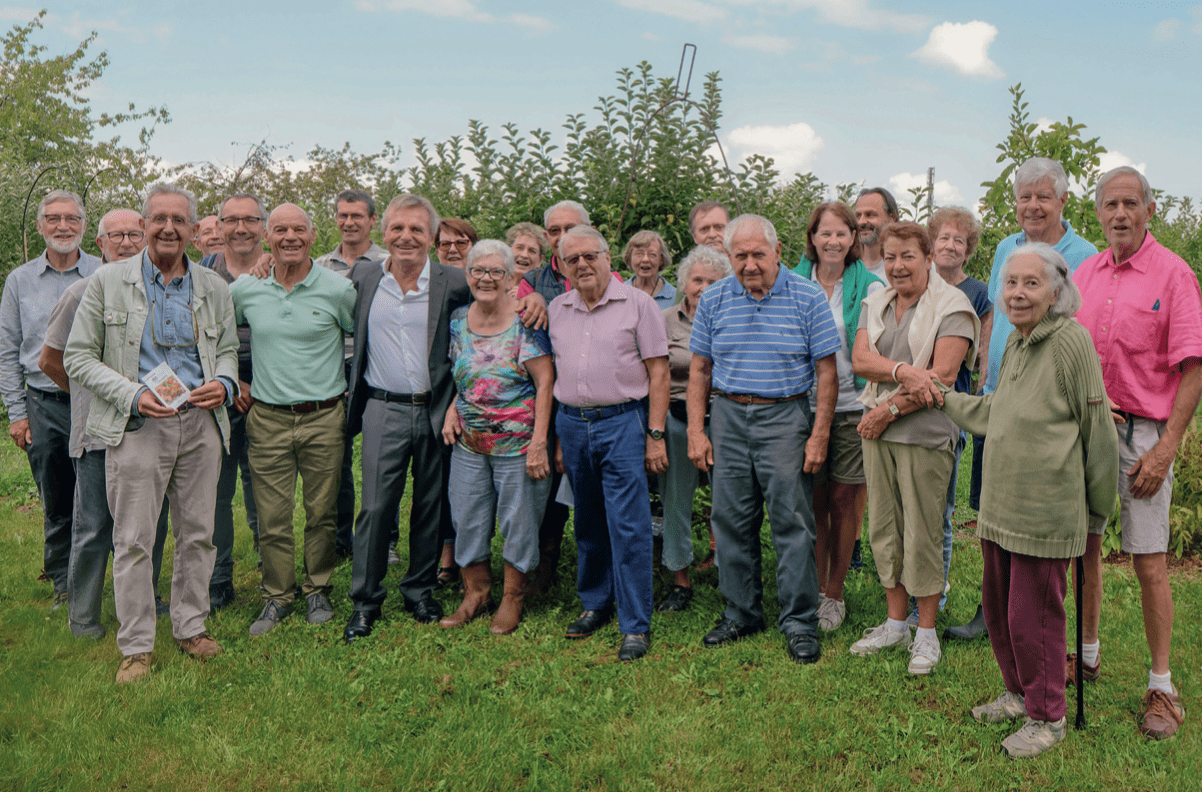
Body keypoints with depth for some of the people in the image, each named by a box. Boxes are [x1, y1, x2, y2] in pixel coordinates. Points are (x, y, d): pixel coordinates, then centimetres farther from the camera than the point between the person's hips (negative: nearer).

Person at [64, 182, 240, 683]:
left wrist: (225, 384, -5)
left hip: (201, 423, 3)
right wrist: (133, 394, -13)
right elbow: (79, 356, 1)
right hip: (138, 426, -3)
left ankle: (191, 627, 25)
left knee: (198, 533, 10)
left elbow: (227, 350, 19)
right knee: (132, 540, -1)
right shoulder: (107, 283, 1)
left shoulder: (214, 289, 10)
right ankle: (136, 647, 11)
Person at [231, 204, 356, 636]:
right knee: (272, 515, 3)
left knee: (321, 511, 7)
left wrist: (353, 389, 10)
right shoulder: (244, 289, 3)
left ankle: (317, 590, 24)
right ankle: (277, 595, 18)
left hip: (323, 418, -1)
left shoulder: (338, 289, -3)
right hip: (267, 419, 1)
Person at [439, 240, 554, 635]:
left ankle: (512, 598, 22)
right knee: (467, 518, 11)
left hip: (517, 442, -5)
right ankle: (475, 593, 28)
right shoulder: (458, 320, 5)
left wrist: (539, 441, -17)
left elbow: (545, 382, -13)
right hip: (468, 442, 5)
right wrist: (452, 409, 1)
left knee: (518, 519, 5)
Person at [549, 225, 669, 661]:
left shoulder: (637, 303, -2)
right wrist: (557, 437, 13)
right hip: (572, 424, 5)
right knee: (587, 523, 14)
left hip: (621, 421, -5)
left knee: (628, 526, -6)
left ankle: (636, 625, 1)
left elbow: (658, 371, -4)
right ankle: (595, 605, 28)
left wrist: (655, 434, -9)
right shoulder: (556, 309, 11)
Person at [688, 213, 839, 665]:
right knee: (731, 521, 8)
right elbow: (699, 370, 9)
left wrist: (819, 435, -8)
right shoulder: (713, 300, 5)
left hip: (786, 417, -3)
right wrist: (696, 432, 2)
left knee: (792, 521, -1)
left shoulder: (807, 299, -4)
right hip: (729, 417, 3)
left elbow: (826, 372, -2)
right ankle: (742, 614, 22)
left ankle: (799, 622, 10)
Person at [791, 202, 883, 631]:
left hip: (851, 406, -1)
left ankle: (835, 593, 16)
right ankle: (815, 589, 17)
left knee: (845, 500, 3)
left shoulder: (869, 288, 2)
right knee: (814, 500, 4)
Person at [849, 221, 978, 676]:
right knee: (883, 529, 11)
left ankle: (926, 633, 12)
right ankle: (895, 624, 25)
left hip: (925, 433, -6)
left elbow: (942, 375, -15)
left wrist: (890, 409, -13)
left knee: (922, 532, -2)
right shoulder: (875, 304, 13)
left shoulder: (951, 306, -6)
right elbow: (859, 359, 0)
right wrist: (903, 371, -19)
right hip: (877, 432, 6)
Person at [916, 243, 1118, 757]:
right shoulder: (1015, 343, 11)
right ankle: (1019, 694, 37)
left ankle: (1047, 717, 21)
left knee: (1033, 615, 2)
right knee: (997, 605, 17)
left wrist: (1094, 510, -3)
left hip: (1045, 512, -8)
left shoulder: (1070, 341, -14)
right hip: (999, 504, 8)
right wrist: (945, 399, 30)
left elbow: (1097, 430, -9)